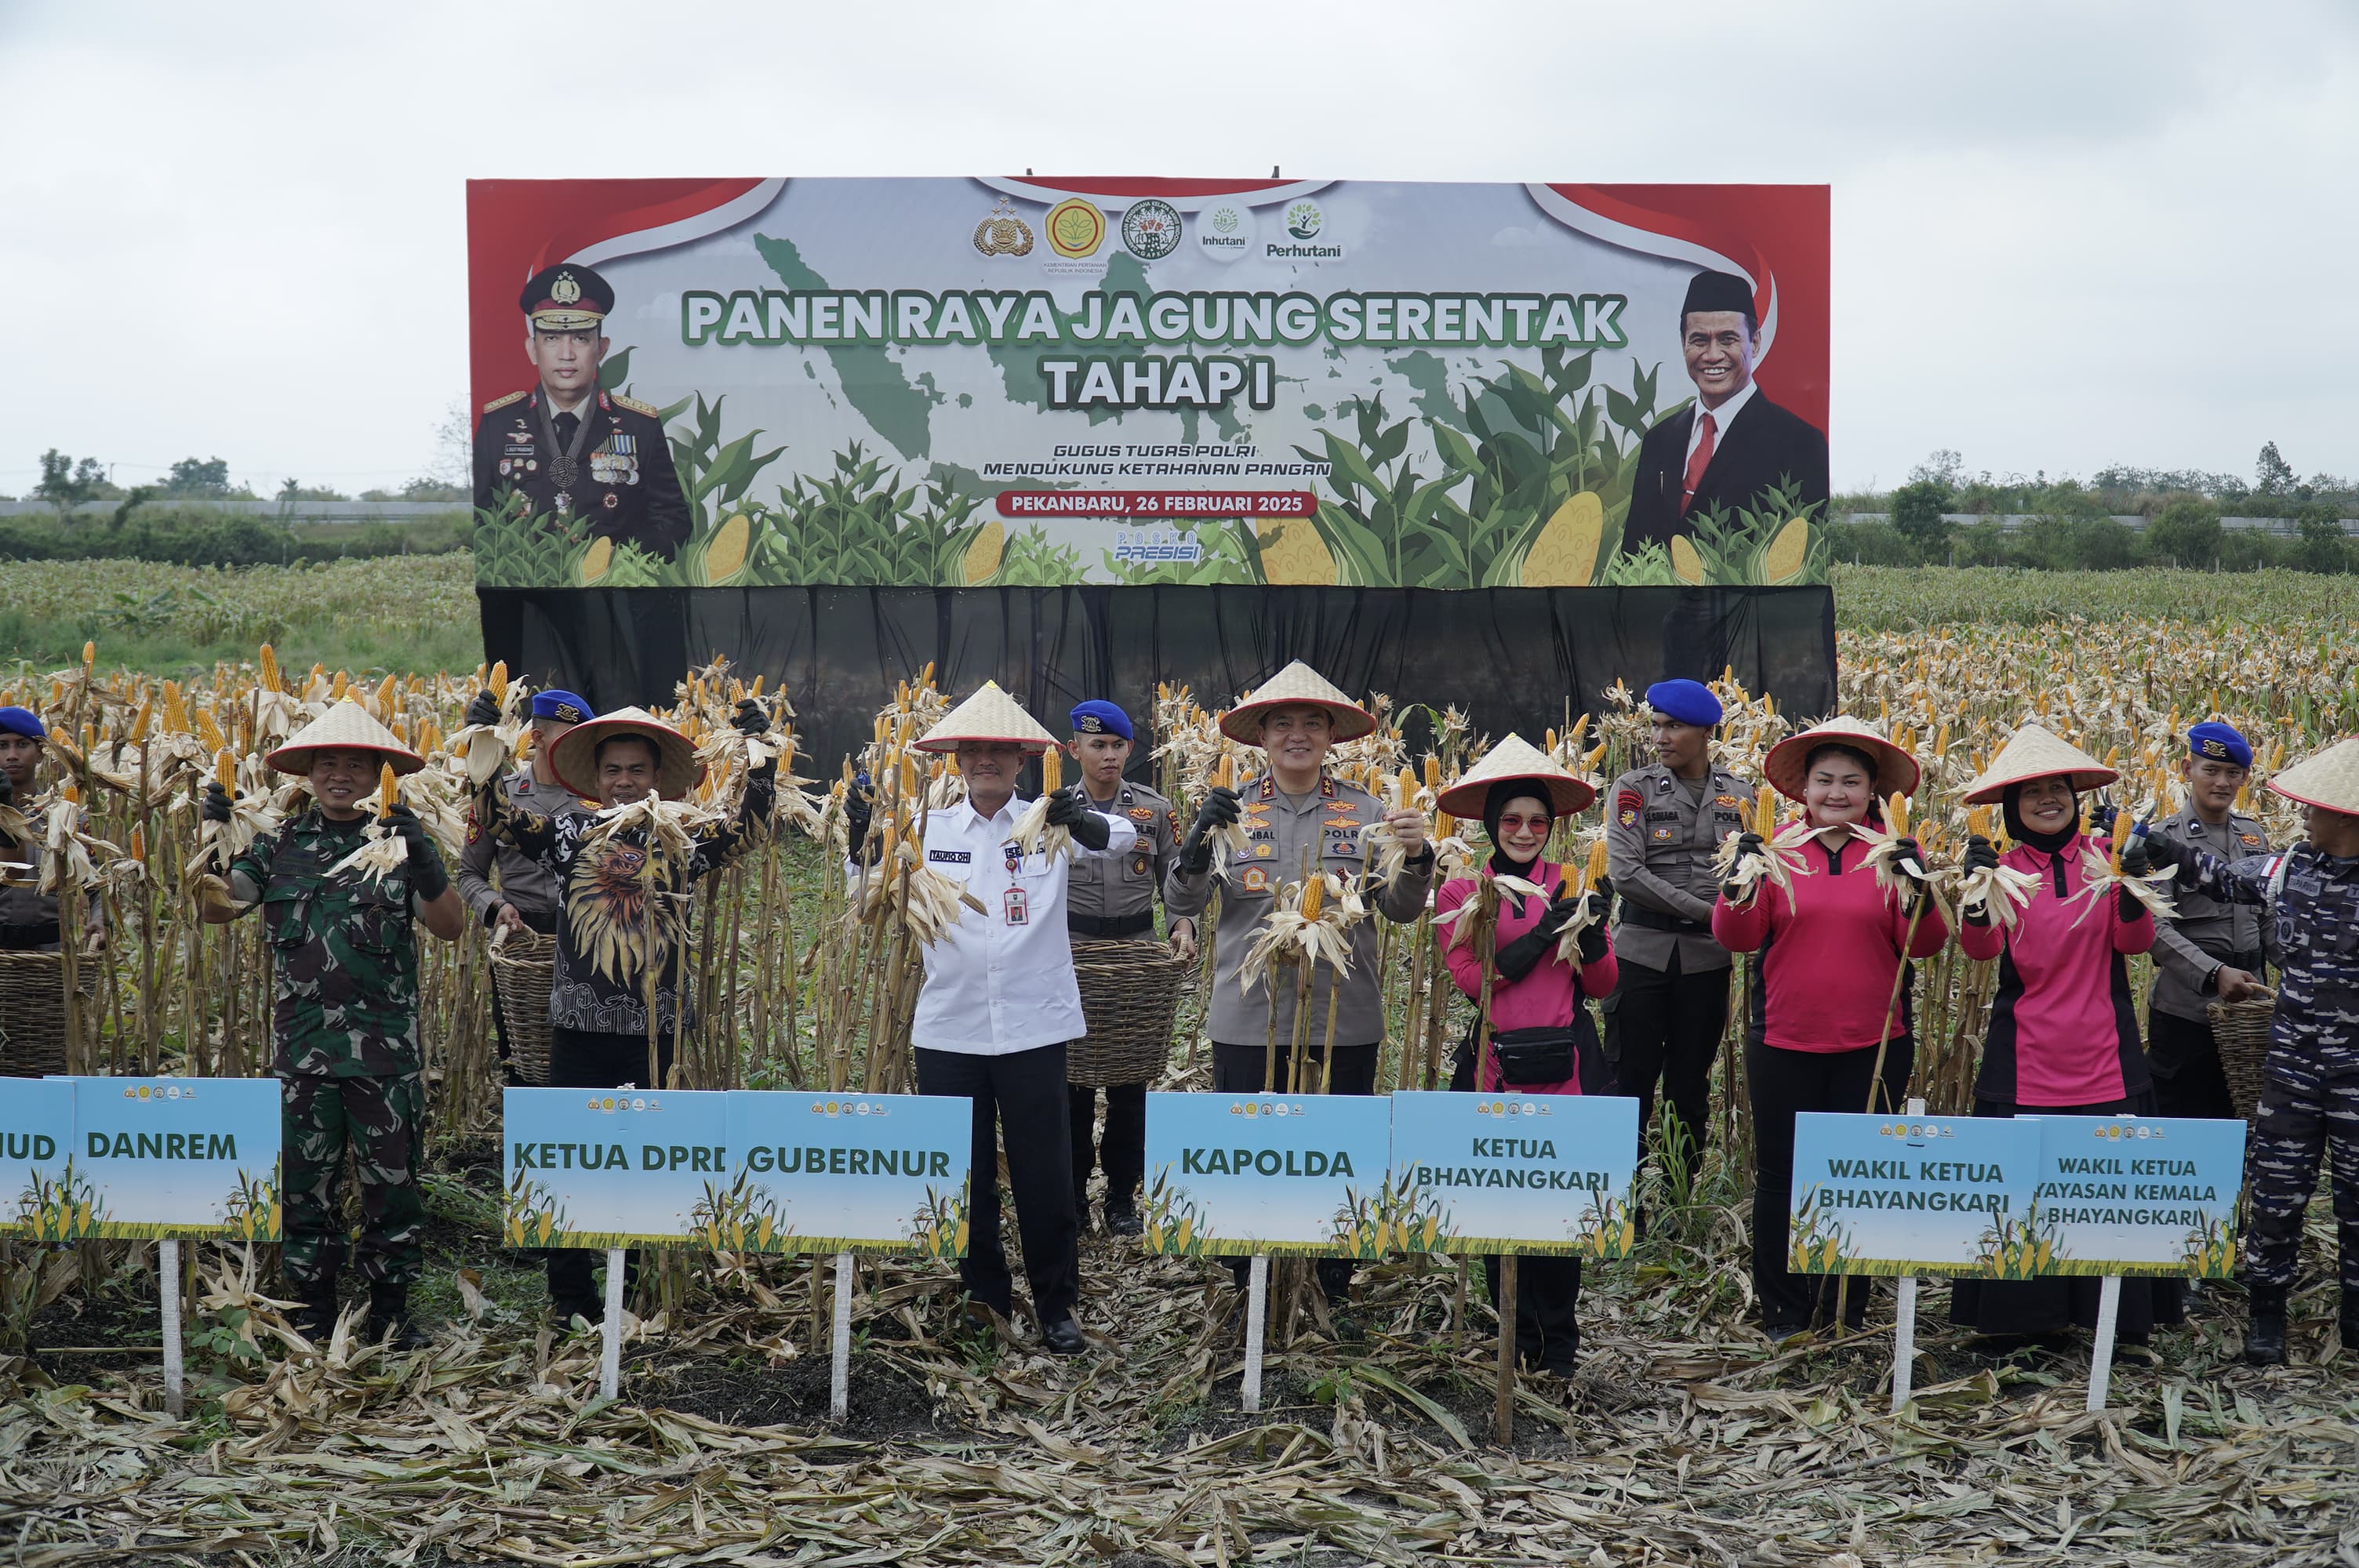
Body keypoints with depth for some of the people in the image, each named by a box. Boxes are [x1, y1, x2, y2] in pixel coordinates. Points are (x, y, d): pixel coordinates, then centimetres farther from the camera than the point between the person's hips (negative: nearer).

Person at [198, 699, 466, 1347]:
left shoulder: (403, 838, 2)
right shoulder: (280, 844, 7)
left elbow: (452, 927, -7)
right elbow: (218, 907, 3)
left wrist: (422, 862, -22)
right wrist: (214, 840, -9)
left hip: (387, 1047, -1)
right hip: (303, 1046, 2)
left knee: (392, 1182, 5)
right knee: (306, 1183, 9)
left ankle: (390, 1311, 18)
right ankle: (312, 1312, 22)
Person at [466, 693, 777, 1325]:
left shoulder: (683, 840, 6)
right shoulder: (570, 834, 4)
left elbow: (748, 828, 1)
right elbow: (495, 818, -1)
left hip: (658, 1029, 0)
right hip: (581, 1026, 0)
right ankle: (570, 1297, 16)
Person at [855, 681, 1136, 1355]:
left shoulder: (1050, 824, -1)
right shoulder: (929, 829, 6)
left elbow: (1123, 836, -18)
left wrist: (1087, 825, -41)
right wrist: (863, 847, -13)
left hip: (1032, 1024, -2)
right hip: (948, 1026, 2)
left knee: (1043, 1170, 3)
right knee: (962, 1168, 10)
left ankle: (1057, 1305, 14)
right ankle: (985, 1293, 24)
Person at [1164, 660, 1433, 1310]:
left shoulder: (1364, 811, 4)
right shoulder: (1234, 810, 3)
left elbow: (1401, 910, 0)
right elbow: (1181, 903, -4)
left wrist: (1416, 858, -20)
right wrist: (1199, 838, -22)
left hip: (1345, 1022, 0)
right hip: (1250, 1020, 0)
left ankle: (1334, 1288, 25)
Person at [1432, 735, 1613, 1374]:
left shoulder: (1572, 887, 9)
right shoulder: (1461, 891, 6)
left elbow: (1602, 985, 6)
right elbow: (1471, 976, -7)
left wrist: (1592, 928, -13)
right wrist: (1542, 932, -15)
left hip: (1563, 1067, 0)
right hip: (1493, 1069, 0)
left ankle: (1559, 1343, 12)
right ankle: (1515, 1339, 20)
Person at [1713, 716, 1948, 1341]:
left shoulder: (1895, 854, 1)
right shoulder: (1777, 850, 1)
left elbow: (1923, 946, -6)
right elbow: (1736, 938, -4)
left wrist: (1919, 893, -24)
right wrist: (1741, 883, -21)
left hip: (1873, 1047, 0)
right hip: (1784, 1045, 0)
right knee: (1781, 1174, 8)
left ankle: (1846, 1310, 25)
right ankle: (1784, 1312, 22)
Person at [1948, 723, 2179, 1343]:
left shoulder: (2104, 856, 4)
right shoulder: (2003, 868, 2)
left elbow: (2135, 942, -4)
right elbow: (1981, 949, -13)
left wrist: (2133, 889, -23)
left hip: (2105, 1059, 1)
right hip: (2026, 1059, -1)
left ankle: (2121, 1316, 17)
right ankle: (2024, 1315, 16)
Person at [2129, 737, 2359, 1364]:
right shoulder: (2290, 869, 0)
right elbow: (2221, 876, 13)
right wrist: (2152, 845, 7)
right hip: (2293, 1058, 3)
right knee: (2278, 1186, 8)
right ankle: (2266, 1308, 21)